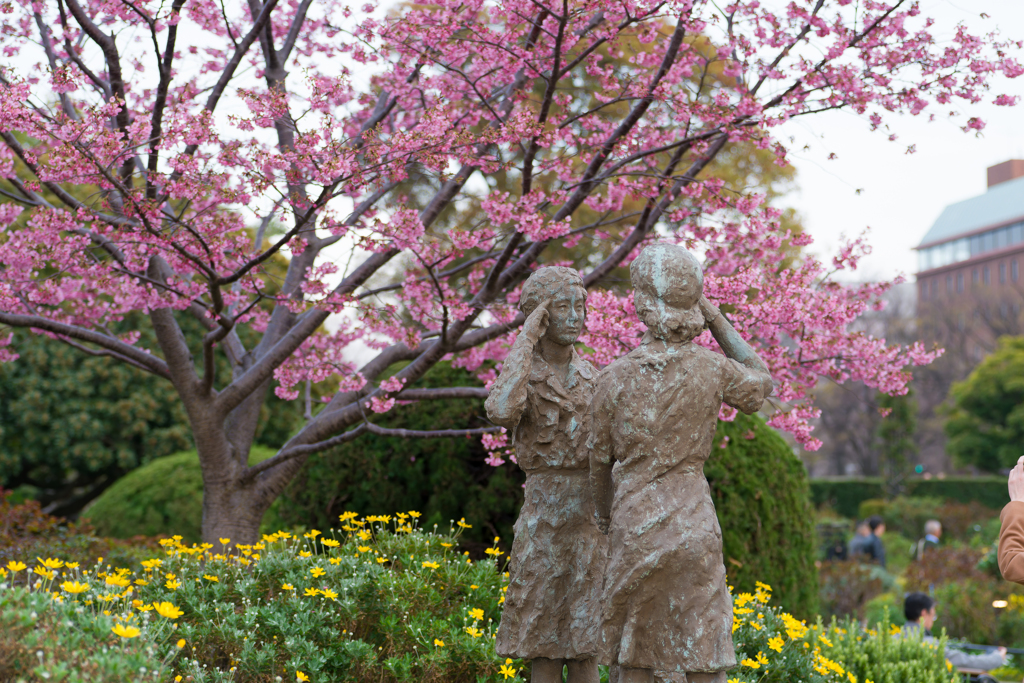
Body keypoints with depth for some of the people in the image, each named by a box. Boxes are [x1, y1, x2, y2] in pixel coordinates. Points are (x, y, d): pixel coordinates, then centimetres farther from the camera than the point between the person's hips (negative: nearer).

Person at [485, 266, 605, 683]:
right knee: (546, 643, 1)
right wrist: (526, 342, -22)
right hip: (546, 512, -4)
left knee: (583, 640, 7)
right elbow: (502, 413, -32)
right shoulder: (518, 373, -6)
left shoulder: (588, 374, 9)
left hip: (593, 514, 4)